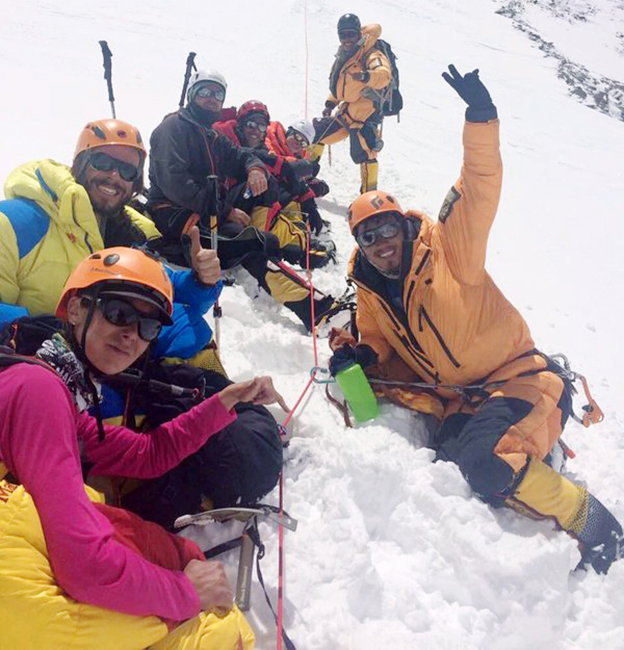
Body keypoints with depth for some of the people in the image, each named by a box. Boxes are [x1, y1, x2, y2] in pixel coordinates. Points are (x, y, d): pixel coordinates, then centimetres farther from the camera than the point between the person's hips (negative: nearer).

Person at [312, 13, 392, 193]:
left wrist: (366, 76, -49)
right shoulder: (343, 55, 14)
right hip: (344, 111, 9)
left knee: (363, 154, -20)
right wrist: (330, 102, 23)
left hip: (365, 114, -9)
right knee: (316, 133, 16)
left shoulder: (370, 54, -12)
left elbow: (384, 75, -31)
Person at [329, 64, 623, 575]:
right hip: (460, 402, 7)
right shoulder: (370, 292, 6)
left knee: (487, 465, -28)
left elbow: (479, 192, -23)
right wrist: (358, 354, -6)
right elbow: (377, 342, 17)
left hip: (522, 380, -6)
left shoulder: (444, 249, -11)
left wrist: (481, 120, -36)